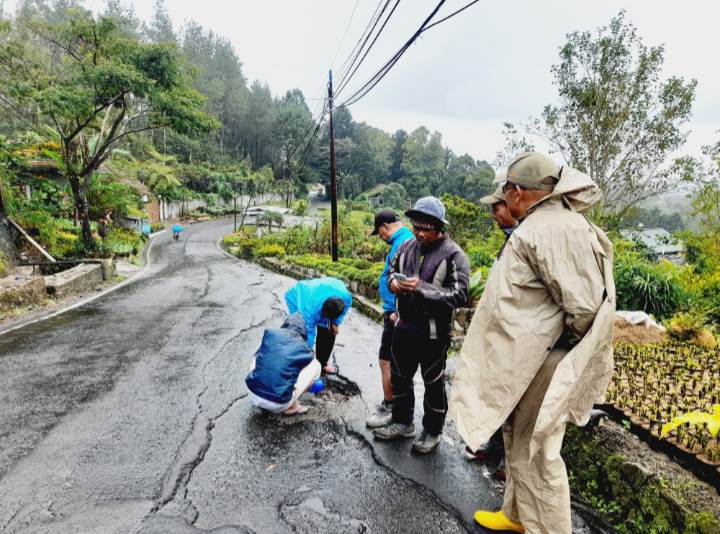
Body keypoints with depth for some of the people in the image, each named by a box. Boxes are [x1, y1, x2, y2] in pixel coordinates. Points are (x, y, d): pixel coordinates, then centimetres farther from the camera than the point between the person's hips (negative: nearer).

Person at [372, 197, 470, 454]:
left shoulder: (453, 255, -17)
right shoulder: (408, 246, 2)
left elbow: (459, 295, -22)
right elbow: (392, 268, 17)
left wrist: (421, 287, -29)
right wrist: (393, 281, -8)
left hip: (434, 334, -6)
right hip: (405, 327, 6)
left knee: (434, 384, 12)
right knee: (399, 376, 21)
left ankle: (432, 432, 35)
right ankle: (402, 422, 43)